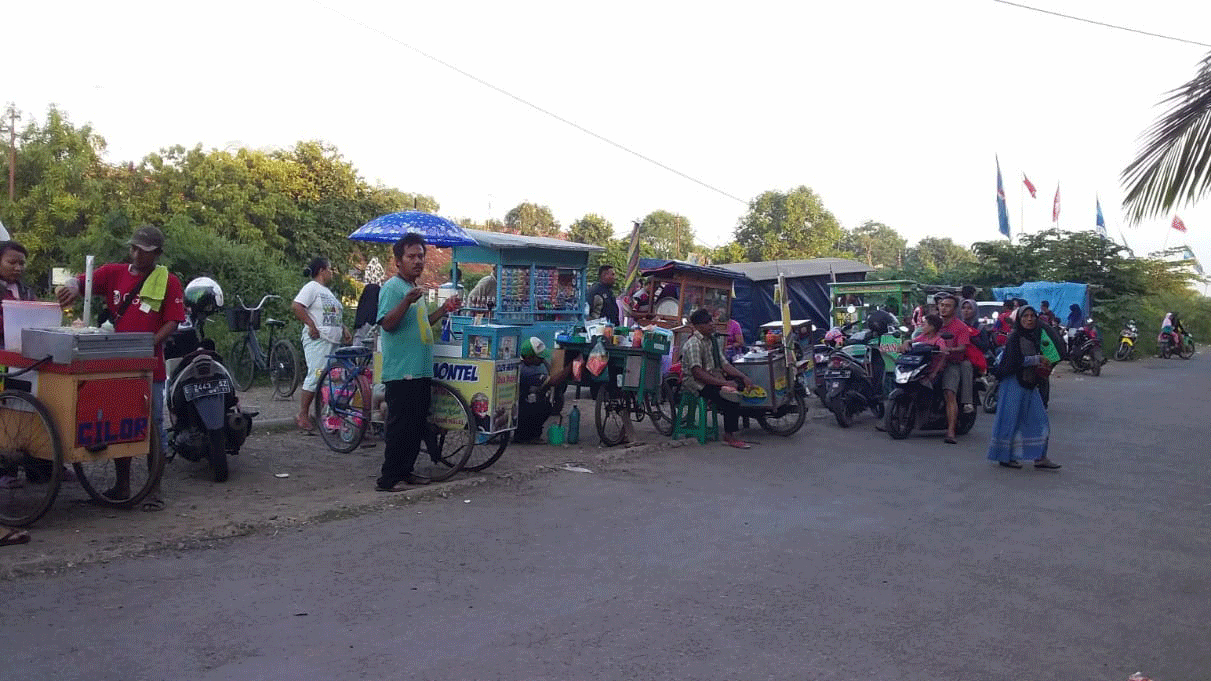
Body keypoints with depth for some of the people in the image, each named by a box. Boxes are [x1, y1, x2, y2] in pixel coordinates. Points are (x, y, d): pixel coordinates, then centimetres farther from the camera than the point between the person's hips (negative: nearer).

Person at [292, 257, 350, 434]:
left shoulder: (327, 292, 25)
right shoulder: (312, 287, -5)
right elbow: (296, 306, -17)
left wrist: (344, 329, 15)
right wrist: (311, 325, -19)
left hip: (333, 340, 9)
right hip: (317, 340, -9)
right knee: (316, 375, -13)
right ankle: (302, 416, -7)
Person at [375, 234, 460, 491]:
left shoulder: (415, 289, 20)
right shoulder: (392, 287, -10)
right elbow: (387, 323, -22)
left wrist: (444, 309, 19)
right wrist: (407, 301, -34)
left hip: (420, 371, 10)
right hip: (401, 371, -10)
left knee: (418, 425, 13)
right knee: (400, 426, -7)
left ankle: (405, 471, 23)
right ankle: (388, 479, -1)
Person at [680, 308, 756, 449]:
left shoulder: (712, 340, 15)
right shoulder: (693, 344, -14)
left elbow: (724, 364, 14)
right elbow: (697, 373, -23)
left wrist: (744, 377, -1)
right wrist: (724, 383, -26)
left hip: (715, 378, 9)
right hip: (697, 383, -9)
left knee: (741, 383, -8)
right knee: (731, 396, -27)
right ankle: (729, 436, -14)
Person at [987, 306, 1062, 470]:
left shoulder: (1034, 337, 14)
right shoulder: (1015, 337, -10)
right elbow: (1015, 360, -20)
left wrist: (1043, 366, 4)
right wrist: (1038, 359, -16)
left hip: (1030, 384, 8)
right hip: (1014, 383, -8)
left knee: (1039, 420, 5)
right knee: (1011, 419, -2)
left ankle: (1039, 457, 8)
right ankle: (1005, 456, 7)